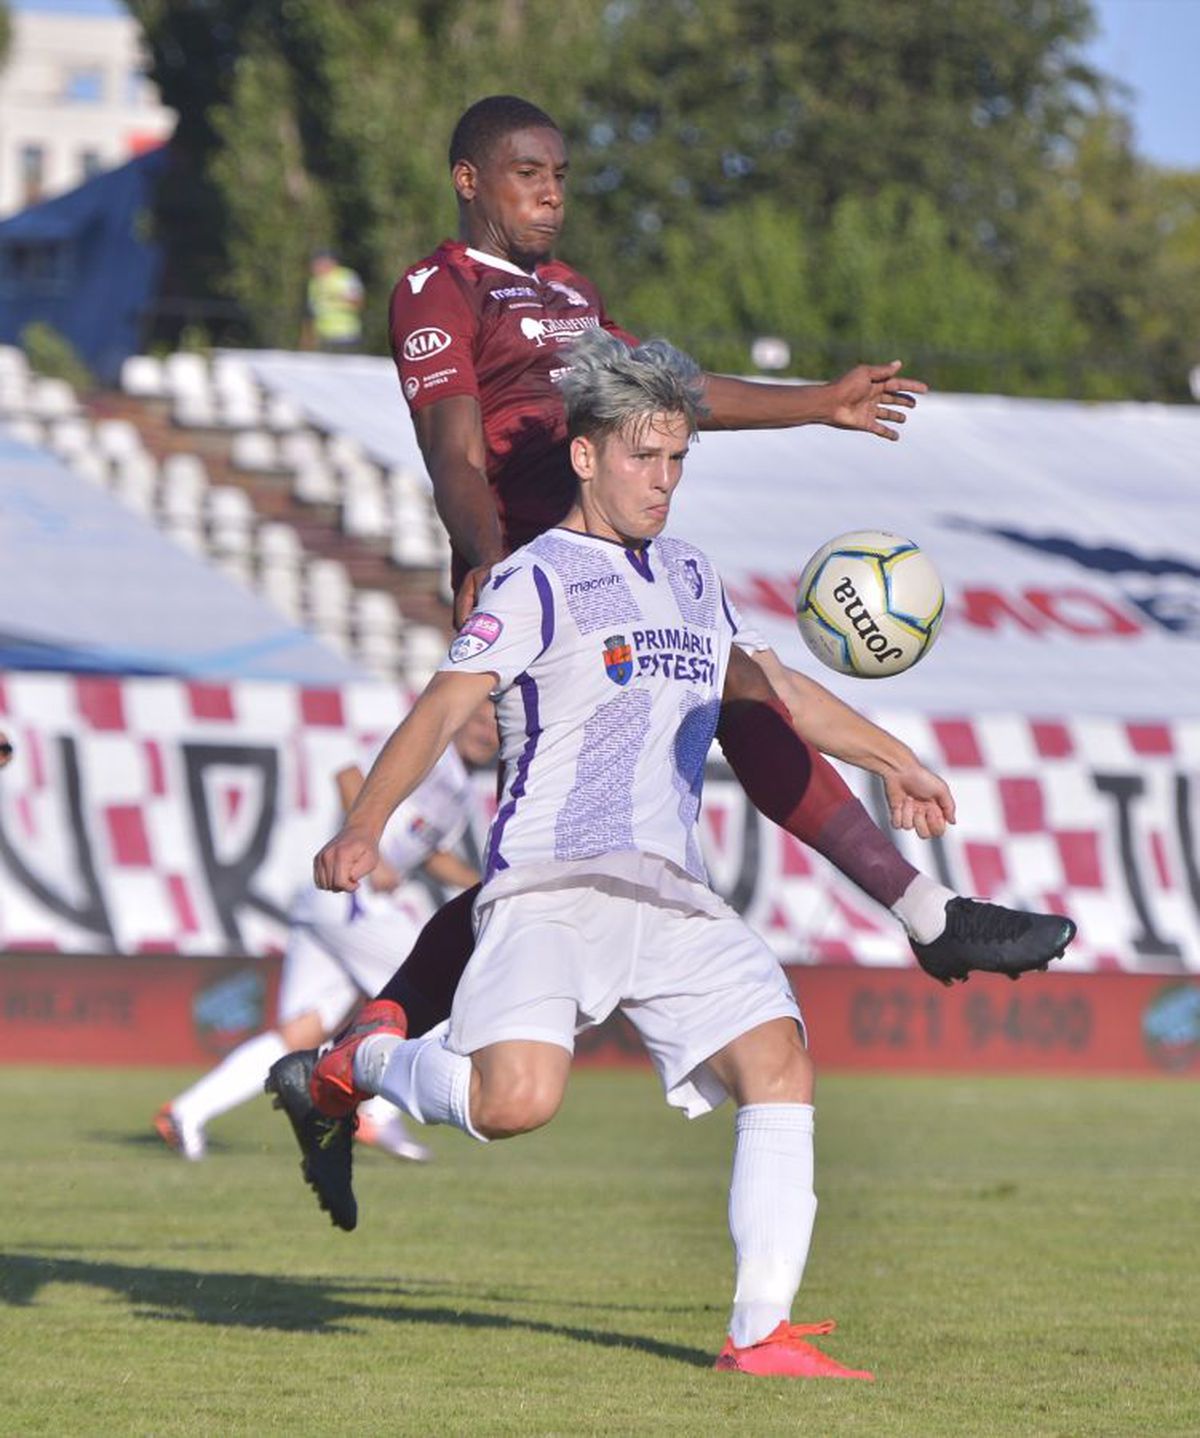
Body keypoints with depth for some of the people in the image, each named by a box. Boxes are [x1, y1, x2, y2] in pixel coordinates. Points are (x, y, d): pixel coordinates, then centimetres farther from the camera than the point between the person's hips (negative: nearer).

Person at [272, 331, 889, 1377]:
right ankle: (366, 1059, 5)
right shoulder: (540, 578, -1)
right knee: (518, 1100, -27)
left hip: (673, 897, 7)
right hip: (549, 888, -7)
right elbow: (445, 708, -12)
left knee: (781, 1059, -12)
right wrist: (363, 830, -26)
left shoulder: (692, 576, 21)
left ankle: (763, 1331, -8)